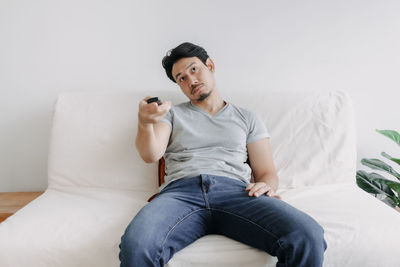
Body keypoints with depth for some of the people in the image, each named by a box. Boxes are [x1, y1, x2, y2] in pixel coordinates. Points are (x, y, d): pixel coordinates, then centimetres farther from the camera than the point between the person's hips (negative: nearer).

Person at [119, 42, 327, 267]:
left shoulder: (247, 118, 26)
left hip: (235, 191, 1)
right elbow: (151, 155, 6)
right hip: (181, 191, -1)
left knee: (308, 238, -28)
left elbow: (267, 172, 19)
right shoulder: (173, 115, 25)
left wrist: (266, 186, -6)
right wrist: (145, 122, -16)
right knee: (136, 246, -36)